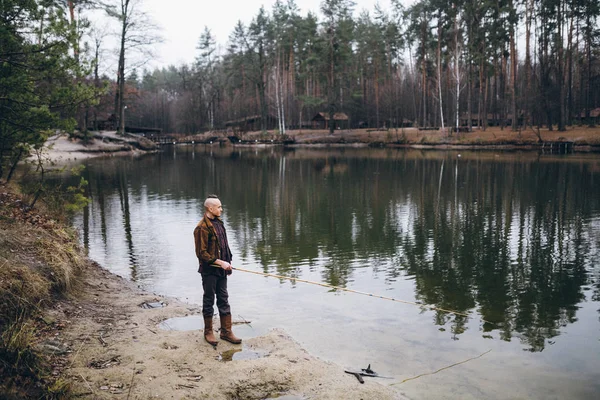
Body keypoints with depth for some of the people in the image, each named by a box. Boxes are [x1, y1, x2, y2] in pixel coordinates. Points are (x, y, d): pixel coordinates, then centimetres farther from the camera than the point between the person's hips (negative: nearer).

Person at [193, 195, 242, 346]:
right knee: (209, 301, 7)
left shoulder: (218, 222, 9)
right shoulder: (202, 228, -18)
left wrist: (228, 261, 10)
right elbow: (202, 253, -19)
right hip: (209, 271, -8)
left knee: (224, 300, 12)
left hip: (221, 270, 8)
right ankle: (208, 332, 21)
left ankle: (226, 331, 20)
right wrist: (221, 263, -21)